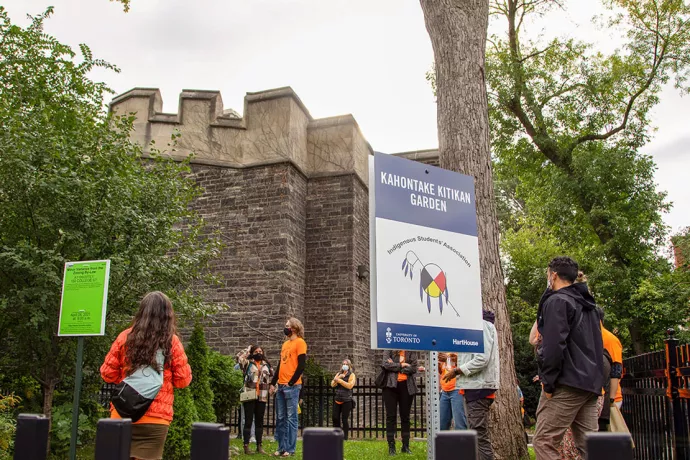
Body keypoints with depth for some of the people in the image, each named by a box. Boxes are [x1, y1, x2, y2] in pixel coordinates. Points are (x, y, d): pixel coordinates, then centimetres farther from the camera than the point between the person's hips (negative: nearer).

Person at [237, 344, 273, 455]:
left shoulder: (266, 365, 15)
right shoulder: (247, 363, 4)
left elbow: (272, 377, 22)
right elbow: (239, 357, -13)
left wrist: (272, 386, 7)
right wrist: (248, 349, -1)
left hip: (262, 397, 4)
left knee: (259, 421, 9)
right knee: (248, 421, -1)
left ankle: (259, 446, 15)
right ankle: (246, 446, 4)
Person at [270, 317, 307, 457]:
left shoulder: (300, 342, -5)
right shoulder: (285, 344, 18)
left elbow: (301, 365, -12)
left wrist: (290, 383, -13)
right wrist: (273, 383, 15)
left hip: (292, 386, -8)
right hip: (280, 386, 8)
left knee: (291, 418, -3)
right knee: (280, 418, 8)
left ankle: (290, 449, 1)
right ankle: (282, 447, 15)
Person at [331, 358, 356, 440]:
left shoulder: (351, 375, 1)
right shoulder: (338, 374, 16)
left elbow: (350, 385, -15)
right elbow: (332, 384, 4)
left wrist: (339, 380, -13)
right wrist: (338, 377, -10)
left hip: (346, 401, -5)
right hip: (337, 400, 5)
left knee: (345, 419, -2)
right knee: (335, 418, 2)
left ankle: (345, 437, 8)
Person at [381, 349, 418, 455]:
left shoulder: (412, 351, 7)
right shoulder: (389, 350, 5)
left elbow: (413, 368, -5)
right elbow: (386, 364, -10)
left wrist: (394, 366, -8)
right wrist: (401, 365, -8)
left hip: (406, 386, 1)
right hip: (391, 385, -1)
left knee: (405, 416, 7)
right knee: (391, 416, 0)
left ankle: (406, 446, 15)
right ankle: (391, 447, 5)